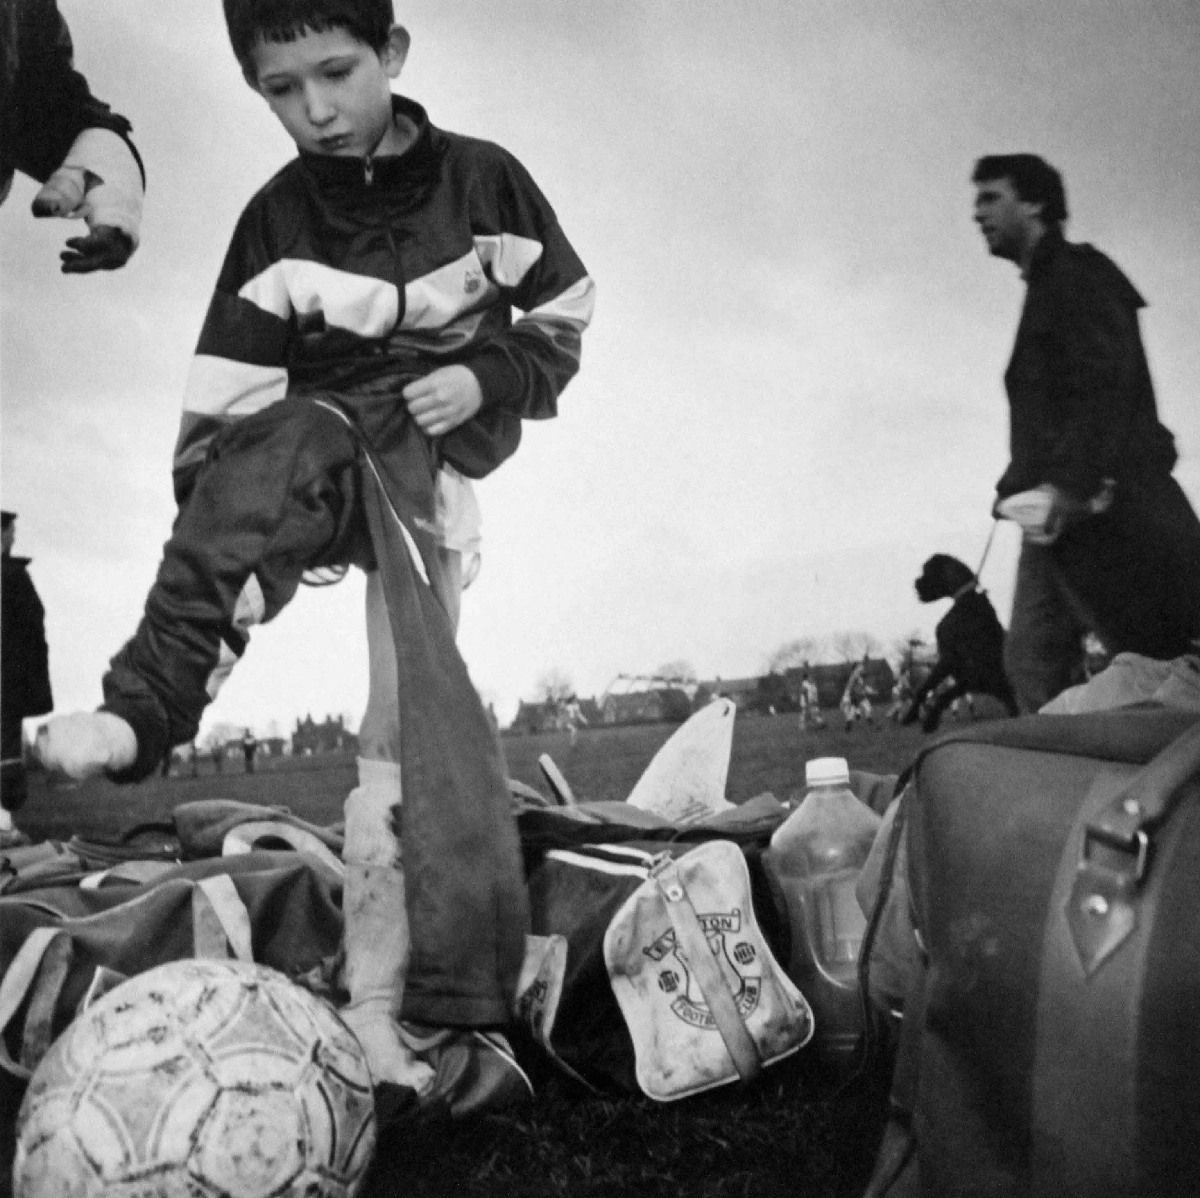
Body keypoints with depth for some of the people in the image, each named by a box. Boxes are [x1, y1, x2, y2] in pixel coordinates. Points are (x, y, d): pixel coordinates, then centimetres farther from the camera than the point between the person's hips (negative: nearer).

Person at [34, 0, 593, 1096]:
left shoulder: (483, 178, 1)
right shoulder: (277, 222, 1)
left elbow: (562, 317, 10)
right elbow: (225, 398, -6)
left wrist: (489, 377, -10)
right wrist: (214, 549, -15)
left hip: (441, 450, 0)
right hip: (324, 435, 1)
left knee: (411, 711, -11)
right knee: (284, 454, -38)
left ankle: (382, 999, -8)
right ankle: (152, 696, -43)